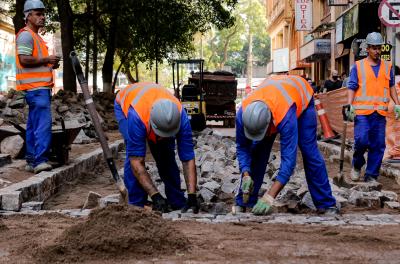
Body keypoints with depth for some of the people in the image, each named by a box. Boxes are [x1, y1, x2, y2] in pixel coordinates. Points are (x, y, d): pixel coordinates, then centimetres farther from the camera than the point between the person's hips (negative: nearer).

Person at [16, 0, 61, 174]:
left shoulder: (36, 36, 23)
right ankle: (40, 161, -18)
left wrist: (50, 64, 12)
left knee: (34, 125, 10)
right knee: (43, 124, -16)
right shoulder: (26, 35, -8)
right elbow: (24, 60, -20)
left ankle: (32, 161, 14)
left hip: (40, 87, 10)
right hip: (36, 88, -10)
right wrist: (46, 60, -14)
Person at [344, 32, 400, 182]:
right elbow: (352, 88, 1)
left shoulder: (387, 67, 13)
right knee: (361, 140, -11)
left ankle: (371, 175, 13)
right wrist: (349, 105, -11)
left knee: (378, 145, 3)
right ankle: (357, 165, 17)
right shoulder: (358, 66, 4)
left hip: (380, 112, 3)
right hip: (362, 111, -3)